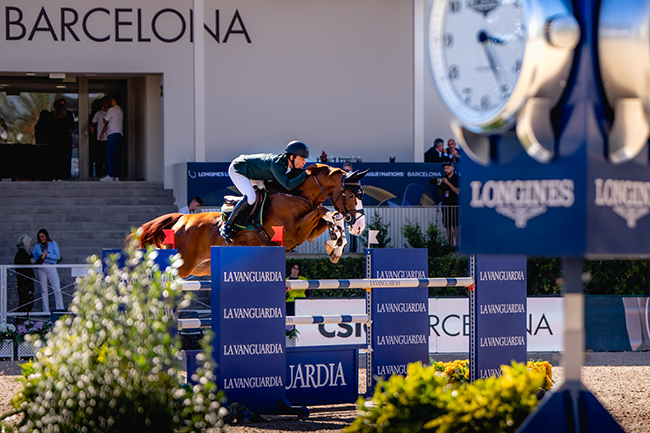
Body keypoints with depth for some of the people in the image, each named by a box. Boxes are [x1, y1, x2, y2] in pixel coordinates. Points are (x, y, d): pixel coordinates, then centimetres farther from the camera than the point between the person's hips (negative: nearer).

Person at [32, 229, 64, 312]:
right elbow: (33, 257, 9)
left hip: (51, 268, -1)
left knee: (57, 289, -8)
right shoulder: (37, 246, 14)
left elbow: (57, 256, 0)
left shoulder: (53, 244, 9)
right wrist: (40, 259, -10)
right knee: (44, 290, 1)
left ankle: (60, 309, -7)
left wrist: (46, 255, -8)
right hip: (41, 269, 1)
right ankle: (46, 311, 4)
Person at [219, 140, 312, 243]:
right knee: (250, 198, -27)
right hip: (237, 169, -10)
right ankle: (227, 227, -16)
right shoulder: (276, 164, -34)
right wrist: (305, 174, -34)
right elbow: (288, 186, -41)